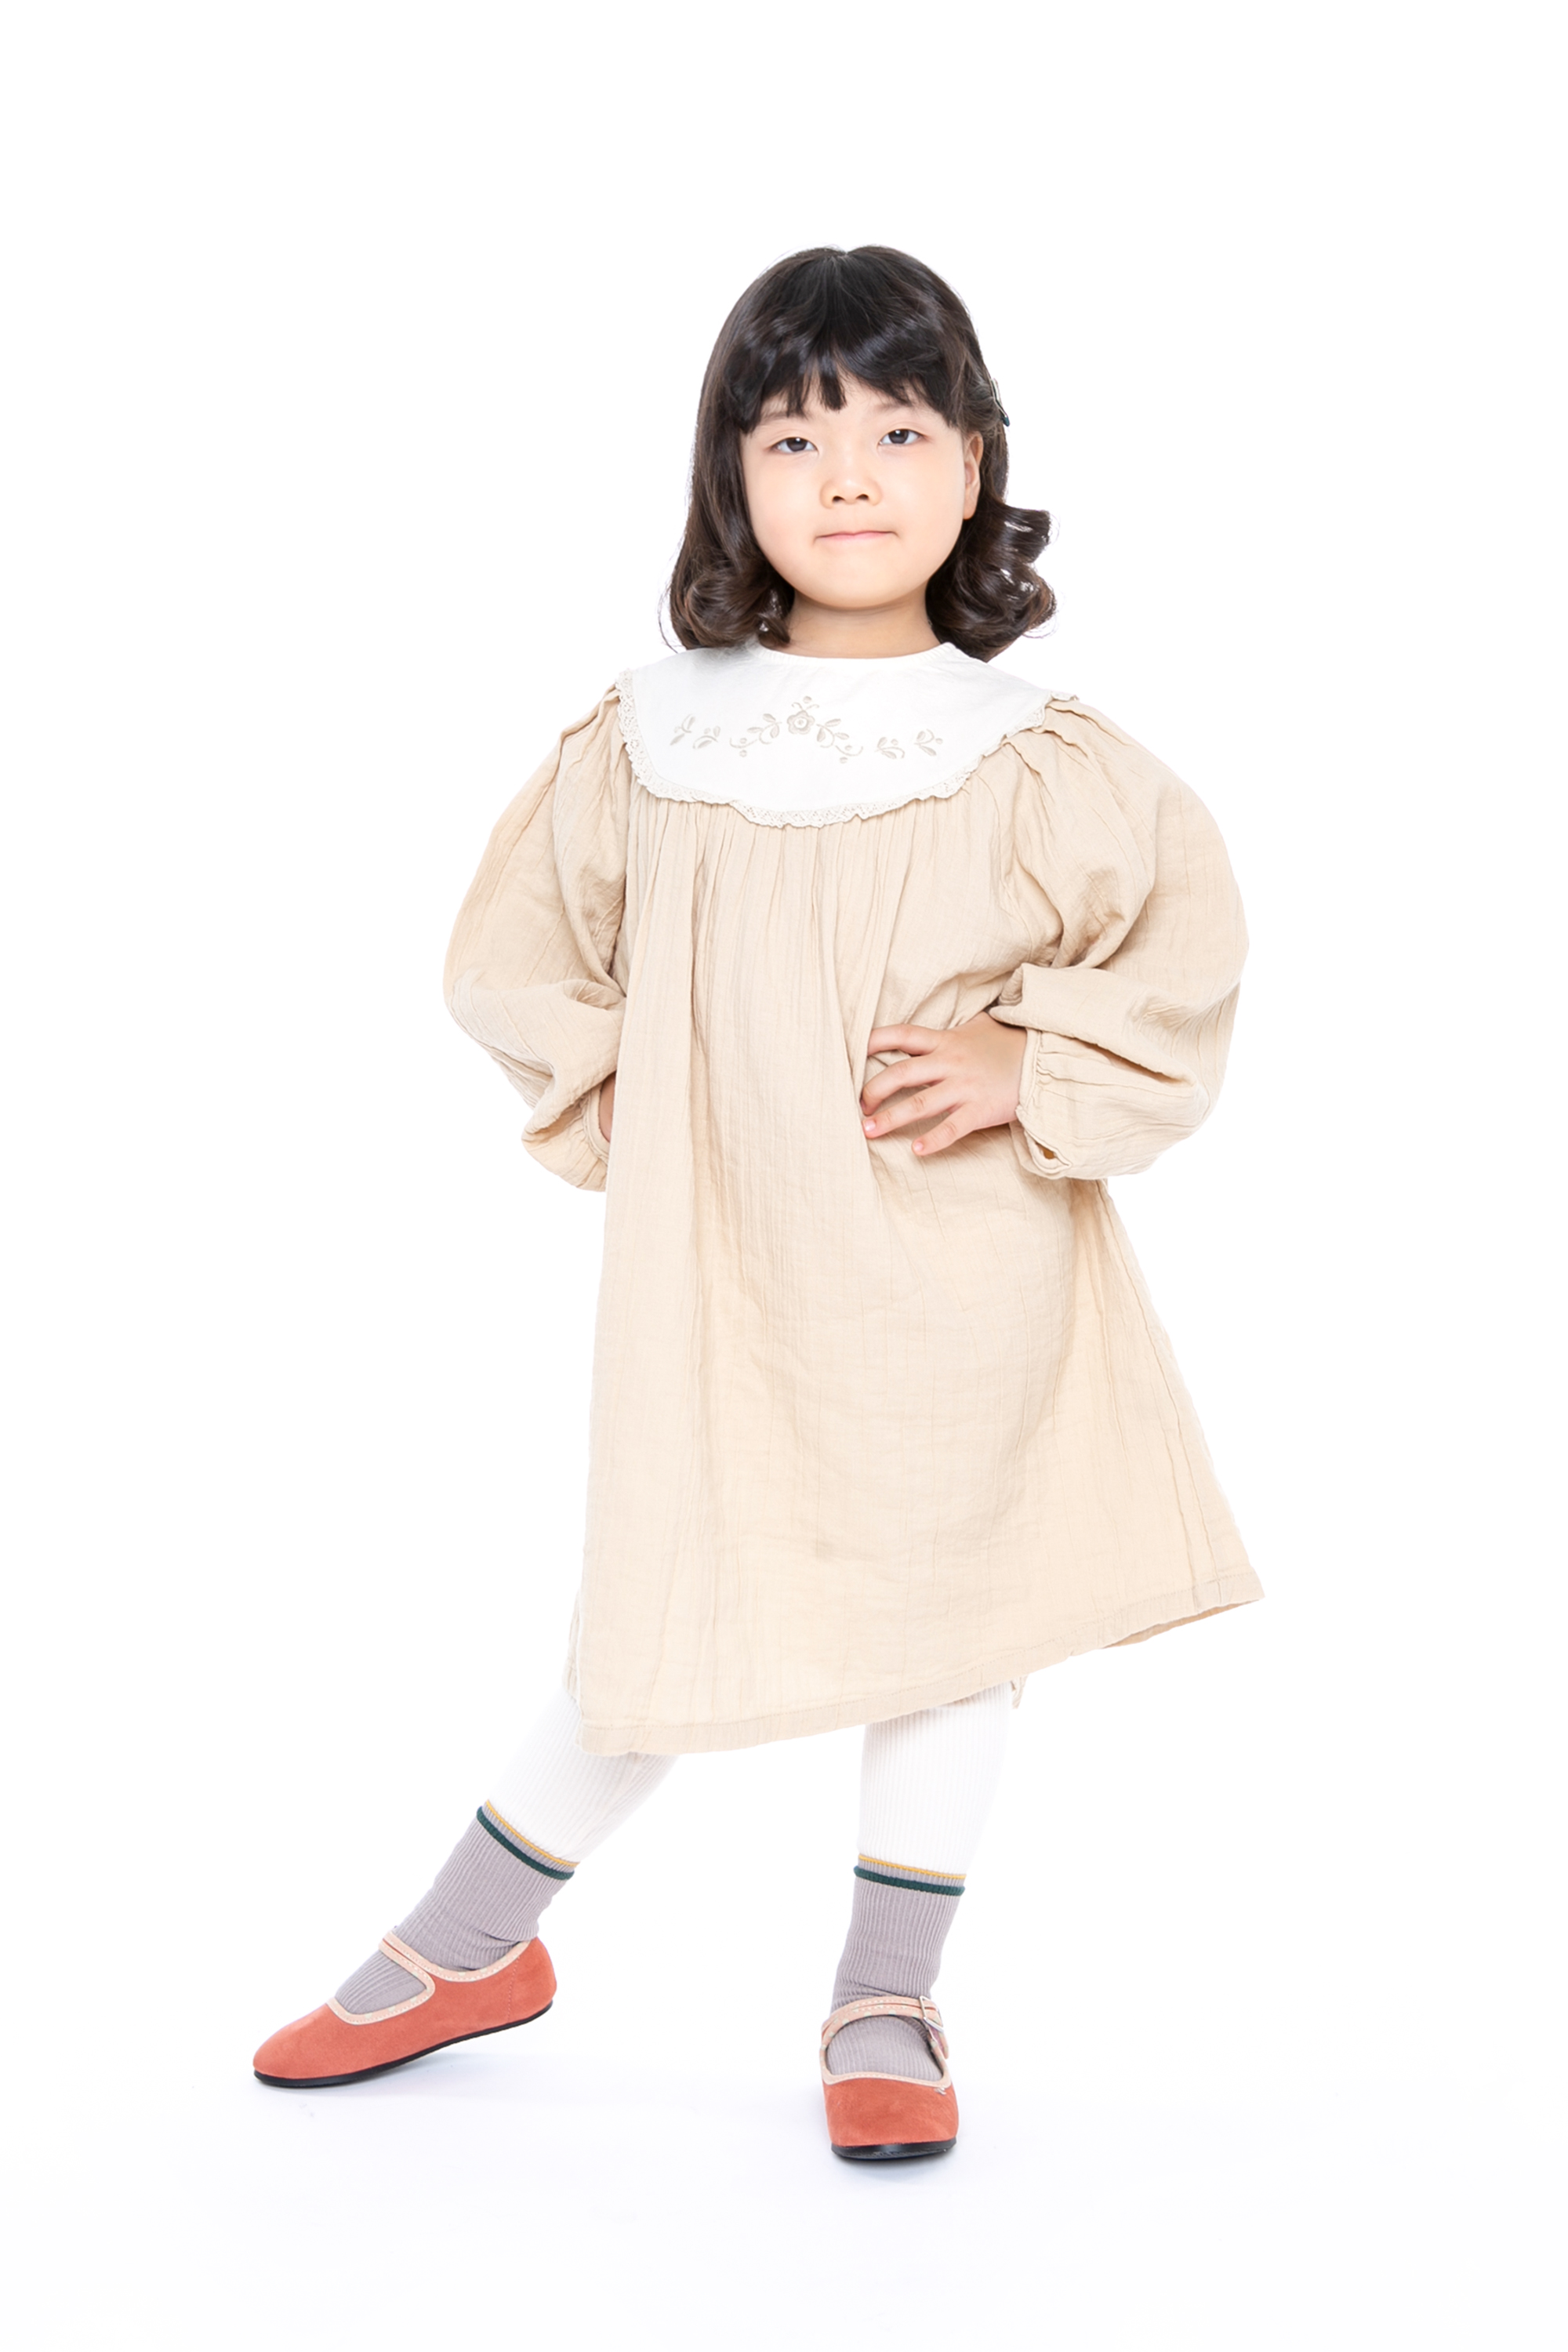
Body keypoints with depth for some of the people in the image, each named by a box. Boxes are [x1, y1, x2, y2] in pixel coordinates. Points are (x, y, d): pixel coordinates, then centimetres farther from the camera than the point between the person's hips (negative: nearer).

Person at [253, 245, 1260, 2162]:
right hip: (718, 1281, 0)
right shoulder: (644, 754, -3)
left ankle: (887, 2001, 30)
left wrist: (1030, 1067, -12)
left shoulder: (1038, 766, -7)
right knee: (671, 1631, 7)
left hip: (965, 1294, 0)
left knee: (955, 1609, 11)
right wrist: (620, 1103, -1)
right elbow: (516, 956, 10)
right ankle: (470, 1944, 30)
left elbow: (1183, 947, 1)